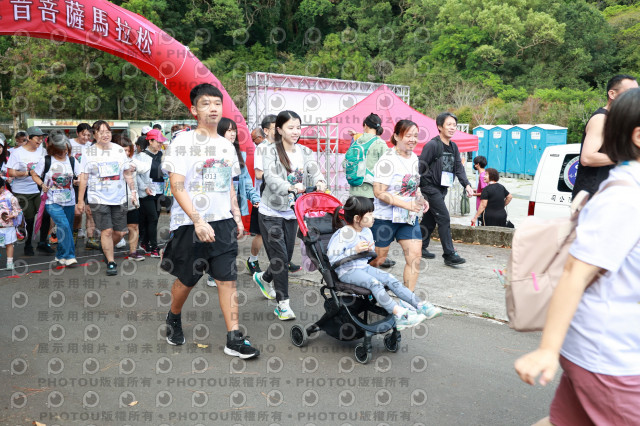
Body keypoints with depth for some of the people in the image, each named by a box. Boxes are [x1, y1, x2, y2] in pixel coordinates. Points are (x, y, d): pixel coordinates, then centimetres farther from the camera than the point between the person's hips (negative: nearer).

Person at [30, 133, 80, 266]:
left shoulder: (72, 161, 6)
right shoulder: (46, 161, -1)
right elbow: (34, 174, 7)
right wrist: (42, 184, -9)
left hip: (69, 201, 4)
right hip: (52, 201, -4)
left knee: (68, 228, 8)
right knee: (64, 225, -21)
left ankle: (60, 256, 25)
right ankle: (69, 256, -18)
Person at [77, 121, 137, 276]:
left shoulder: (119, 150, 7)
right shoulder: (88, 152, 0)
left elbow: (127, 173, 13)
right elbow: (84, 177, 1)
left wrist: (133, 191, 7)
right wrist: (80, 200, 1)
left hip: (119, 198, 3)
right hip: (98, 198, -3)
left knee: (120, 232, 6)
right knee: (107, 231, -8)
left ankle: (106, 249, 35)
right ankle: (111, 262, 6)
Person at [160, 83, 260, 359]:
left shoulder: (226, 146, 13)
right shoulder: (183, 142, -6)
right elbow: (177, 185, -14)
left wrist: (237, 217, 13)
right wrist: (197, 221, -22)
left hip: (223, 223, 4)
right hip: (190, 224, -4)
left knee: (228, 279, -1)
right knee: (186, 280, 10)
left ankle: (234, 339, 4)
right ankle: (173, 319, 39)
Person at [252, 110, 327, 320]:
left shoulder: (305, 153, 5)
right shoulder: (271, 152, -9)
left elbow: (315, 172, -7)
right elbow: (271, 179, -23)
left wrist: (320, 182, -31)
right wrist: (291, 187, -41)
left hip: (292, 212, 5)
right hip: (271, 212, -5)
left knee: (287, 256, 13)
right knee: (279, 256, -6)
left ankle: (264, 278, 42)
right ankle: (283, 304, 4)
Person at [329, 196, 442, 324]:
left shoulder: (367, 232, 9)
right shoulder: (343, 234, -16)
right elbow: (332, 259, -22)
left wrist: (369, 251, -4)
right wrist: (355, 250, -27)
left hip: (364, 267, 8)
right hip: (347, 272, -8)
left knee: (390, 279, -12)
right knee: (374, 282, -31)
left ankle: (420, 305, -14)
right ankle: (399, 315, -35)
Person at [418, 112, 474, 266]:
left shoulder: (453, 147, 11)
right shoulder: (432, 145, -12)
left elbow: (459, 167, 7)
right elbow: (421, 166, -13)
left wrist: (466, 184, -6)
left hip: (442, 188, 8)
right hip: (430, 186, -8)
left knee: (430, 219, 13)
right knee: (444, 218, -12)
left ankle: (421, 247, 24)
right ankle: (450, 255, -10)